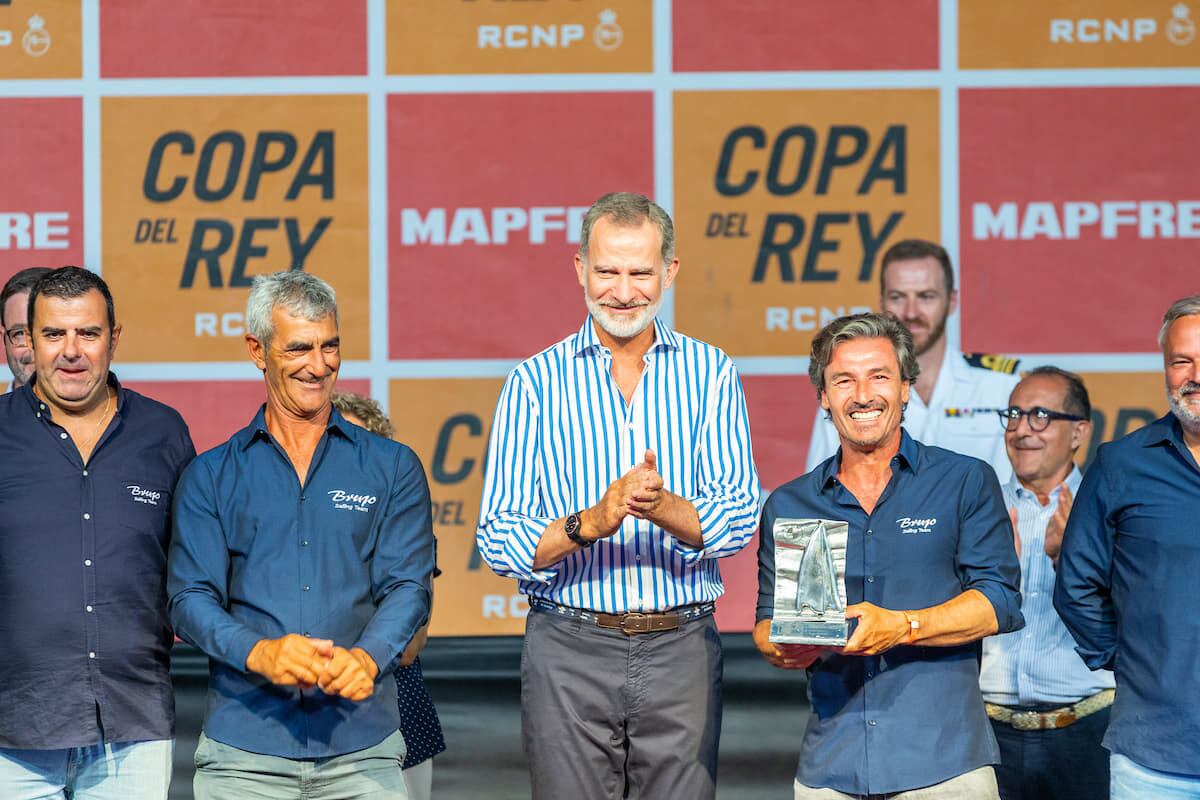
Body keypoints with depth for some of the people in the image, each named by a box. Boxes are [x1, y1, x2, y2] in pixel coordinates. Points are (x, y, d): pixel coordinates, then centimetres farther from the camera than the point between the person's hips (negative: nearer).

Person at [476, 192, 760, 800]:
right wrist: (588, 523, -21)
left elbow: (740, 518, -3)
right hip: (570, 651, -1)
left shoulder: (710, 374, 5)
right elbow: (498, 542, -3)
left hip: (681, 651, 1)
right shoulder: (536, 382, 2)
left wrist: (665, 508, -23)